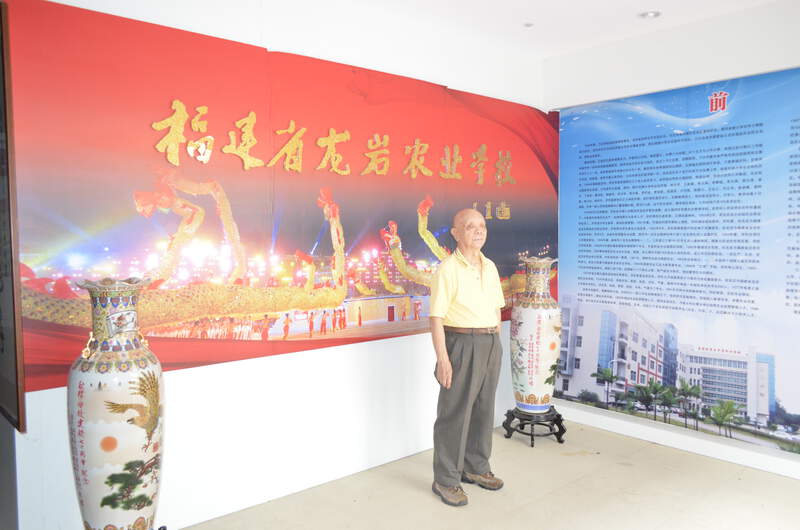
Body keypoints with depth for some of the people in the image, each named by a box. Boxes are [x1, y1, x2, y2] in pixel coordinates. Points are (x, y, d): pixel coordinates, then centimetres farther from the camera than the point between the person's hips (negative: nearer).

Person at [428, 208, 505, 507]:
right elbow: (436, 318, -14)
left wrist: (496, 344, 14)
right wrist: (442, 359, -19)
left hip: (490, 345, 7)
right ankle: (446, 480, 13)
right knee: (454, 414, 1)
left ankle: (476, 468, 31)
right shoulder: (447, 269, -12)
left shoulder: (490, 266, 9)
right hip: (461, 345, -7)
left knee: (483, 410, 15)